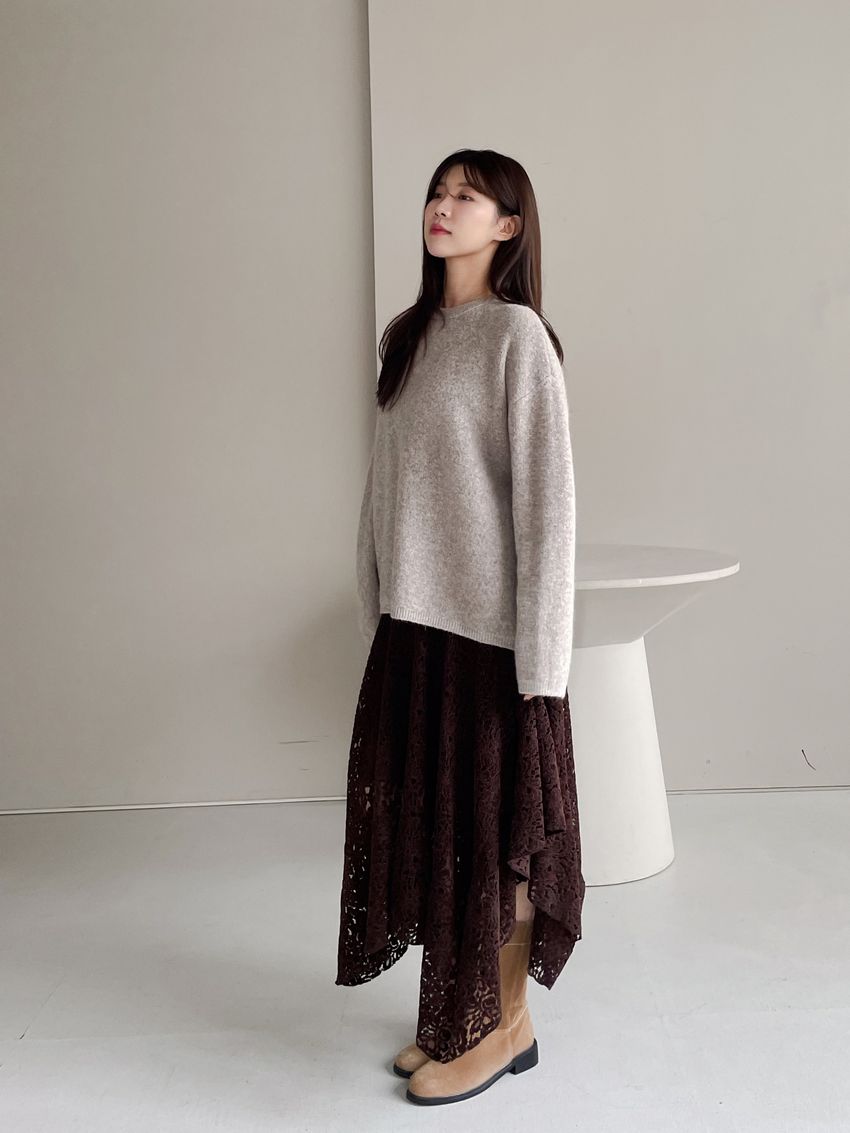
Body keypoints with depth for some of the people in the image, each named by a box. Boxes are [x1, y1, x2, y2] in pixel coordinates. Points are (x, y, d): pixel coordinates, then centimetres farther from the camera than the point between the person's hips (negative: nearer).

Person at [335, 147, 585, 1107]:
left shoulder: (517, 337, -10)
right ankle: (459, 1017, 30)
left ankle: (504, 1026, 24)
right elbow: (386, 486, 13)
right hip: (410, 620, 7)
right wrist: (373, 611, 11)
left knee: (491, 828, 5)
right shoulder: (410, 336, 11)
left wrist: (540, 658, -16)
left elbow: (547, 503, -14)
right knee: (425, 820, 13)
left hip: (488, 624, -7)